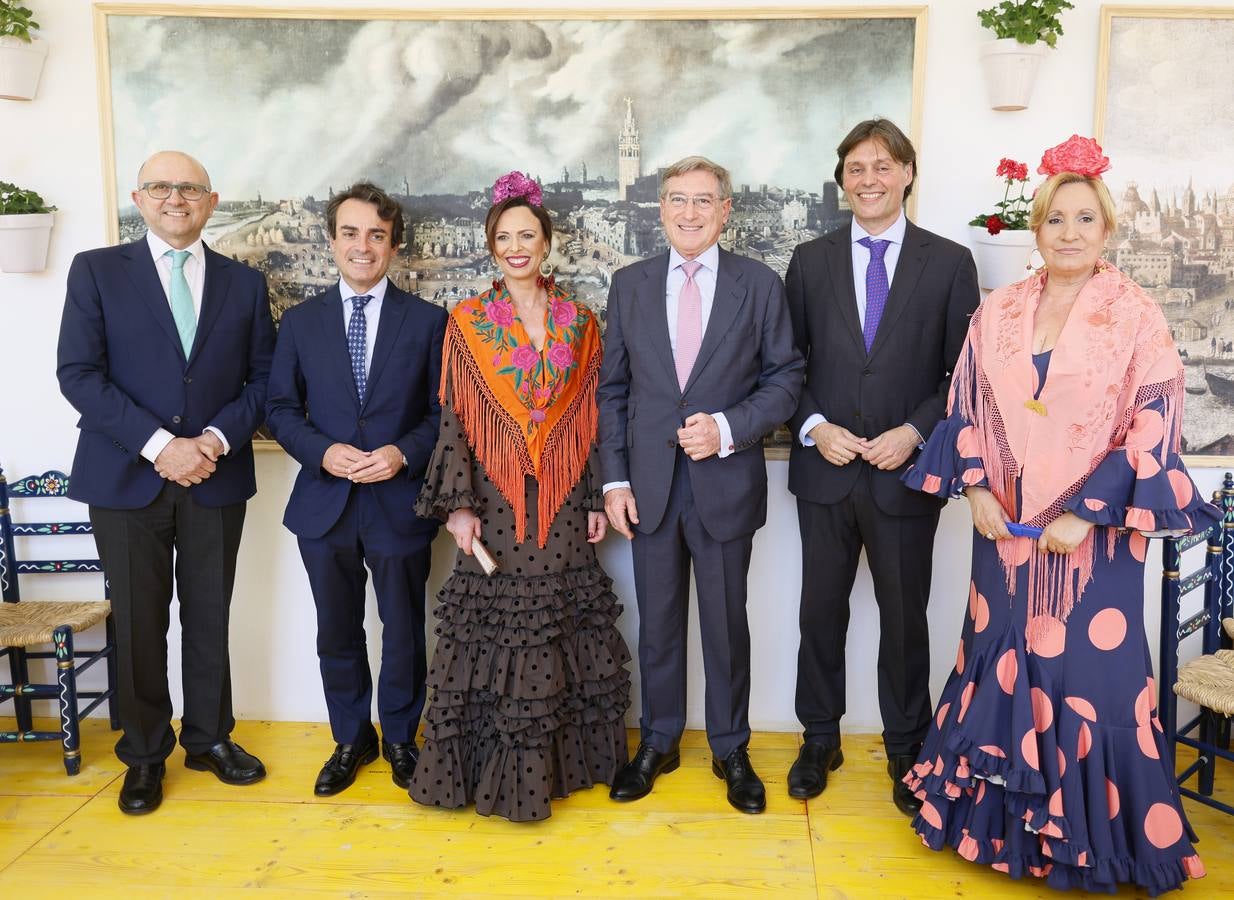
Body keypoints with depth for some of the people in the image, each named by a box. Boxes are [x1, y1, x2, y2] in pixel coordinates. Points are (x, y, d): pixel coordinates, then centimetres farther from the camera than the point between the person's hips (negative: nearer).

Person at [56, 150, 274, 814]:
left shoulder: (244, 284, 8)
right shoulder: (96, 270, 1)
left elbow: (262, 379, 7)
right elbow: (78, 374, -7)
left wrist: (218, 438, -11)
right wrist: (158, 445, -16)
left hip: (217, 479, 2)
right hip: (126, 479, -2)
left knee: (210, 617, 11)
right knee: (137, 623, 7)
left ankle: (210, 738, 29)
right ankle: (145, 754, 25)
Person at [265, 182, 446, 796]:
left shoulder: (428, 321, 0)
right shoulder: (301, 321, 5)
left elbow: (446, 412, 0)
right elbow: (280, 407, 6)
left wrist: (404, 453, -17)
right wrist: (323, 452, -12)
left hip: (400, 504, -2)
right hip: (325, 504, 2)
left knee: (404, 634, 10)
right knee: (337, 635, 14)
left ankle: (400, 739, 32)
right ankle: (351, 740, 34)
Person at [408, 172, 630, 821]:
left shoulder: (578, 323, 7)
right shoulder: (468, 323, 1)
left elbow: (590, 418, 8)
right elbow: (454, 418, -2)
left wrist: (597, 499, 4)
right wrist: (458, 504, -9)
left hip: (564, 504, 2)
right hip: (495, 502, -2)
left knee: (563, 623, 8)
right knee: (495, 629, 2)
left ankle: (562, 758, 26)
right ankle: (493, 773, 18)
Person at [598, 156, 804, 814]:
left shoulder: (759, 285, -1)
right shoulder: (629, 285, 4)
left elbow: (784, 378, 0)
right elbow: (612, 389, 5)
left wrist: (728, 429, -16)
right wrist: (614, 479, -1)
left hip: (726, 484, -1)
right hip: (650, 484, 2)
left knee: (727, 624, 11)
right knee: (657, 623, 14)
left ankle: (730, 749, 30)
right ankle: (658, 742, 32)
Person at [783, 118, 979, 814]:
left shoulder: (949, 262, 1)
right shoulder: (811, 261, 5)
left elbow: (964, 373, 0)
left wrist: (915, 433, -13)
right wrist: (814, 427, -9)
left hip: (906, 472, -1)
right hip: (825, 468, 2)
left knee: (905, 617, 11)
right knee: (821, 612, 11)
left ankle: (907, 749, 30)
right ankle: (820, 740, 30)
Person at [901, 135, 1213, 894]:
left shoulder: (1137, 317, -5)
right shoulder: (997, 314, 6)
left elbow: (1153, 428, -9)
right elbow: (966, 408, 8)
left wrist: (1088, 514, -15)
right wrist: (976, 487, -4)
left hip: (1093, 533, -3)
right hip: (1007, 528, 3)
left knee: (1089, 677, 3)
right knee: (1002, 664, 11)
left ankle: (1090, 837, 23)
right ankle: (999, 819, 30)